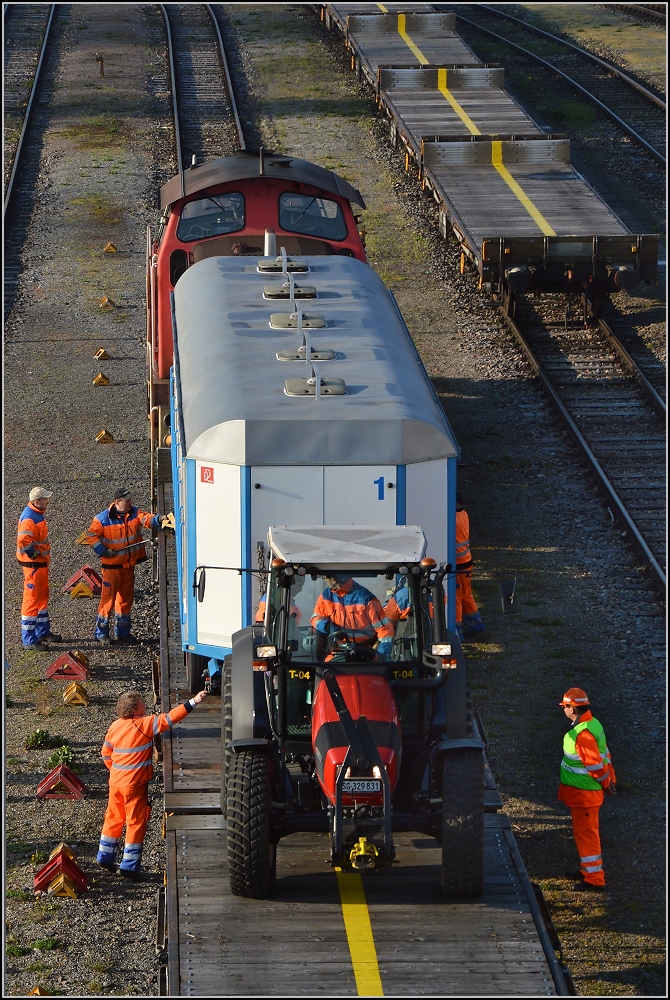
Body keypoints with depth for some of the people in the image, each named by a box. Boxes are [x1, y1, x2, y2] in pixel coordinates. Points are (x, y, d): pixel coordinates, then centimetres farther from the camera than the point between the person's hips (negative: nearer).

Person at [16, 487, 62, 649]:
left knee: (43, 597, 22)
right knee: (32, 599, -5)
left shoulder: (39, 514, 10)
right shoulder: (29, 518, -23)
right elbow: (23, 541, -35)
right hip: (33, 564, -10)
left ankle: (43, 631, 36)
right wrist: (35, 555, -21)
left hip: (42, 563, 10)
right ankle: (29, 640, 0)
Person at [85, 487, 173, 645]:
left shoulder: (134, 513, 1)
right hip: (112, 565, -5)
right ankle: (101, 633, 4)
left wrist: (159, 519, -37)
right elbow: (91, 536, -6)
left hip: (129, 564, 5)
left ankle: (123, 633, 23)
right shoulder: (103, 519, -11)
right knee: (108, 598, -5)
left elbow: (146, 518, -16)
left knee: (126, 598, 13)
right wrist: (103, 550, -15)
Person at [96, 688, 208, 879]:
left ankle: (104, 857, 26)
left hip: (115, 782, 7)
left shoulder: (114, 727, 5)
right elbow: (169, 718, -20)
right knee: (136, 822, 2)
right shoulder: (145, 724, -16)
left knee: (114, 818, 19)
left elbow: (106, 753, 13)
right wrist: (193, 702, -19)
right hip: (135, 784, -7)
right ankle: (129, 865, 3)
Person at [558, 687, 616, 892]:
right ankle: (592, 868, 37)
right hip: (585, 792, 10)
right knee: (586, 831, 23)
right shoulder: (592, 723, 6)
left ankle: (594, 879, 3)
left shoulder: (583, 734, -28)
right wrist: (610, 778, 13)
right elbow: (604, 755, 12)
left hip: (583, 793, -10)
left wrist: (606, 783, -10)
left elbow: (596, 764, -25)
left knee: (586, 833, -2)